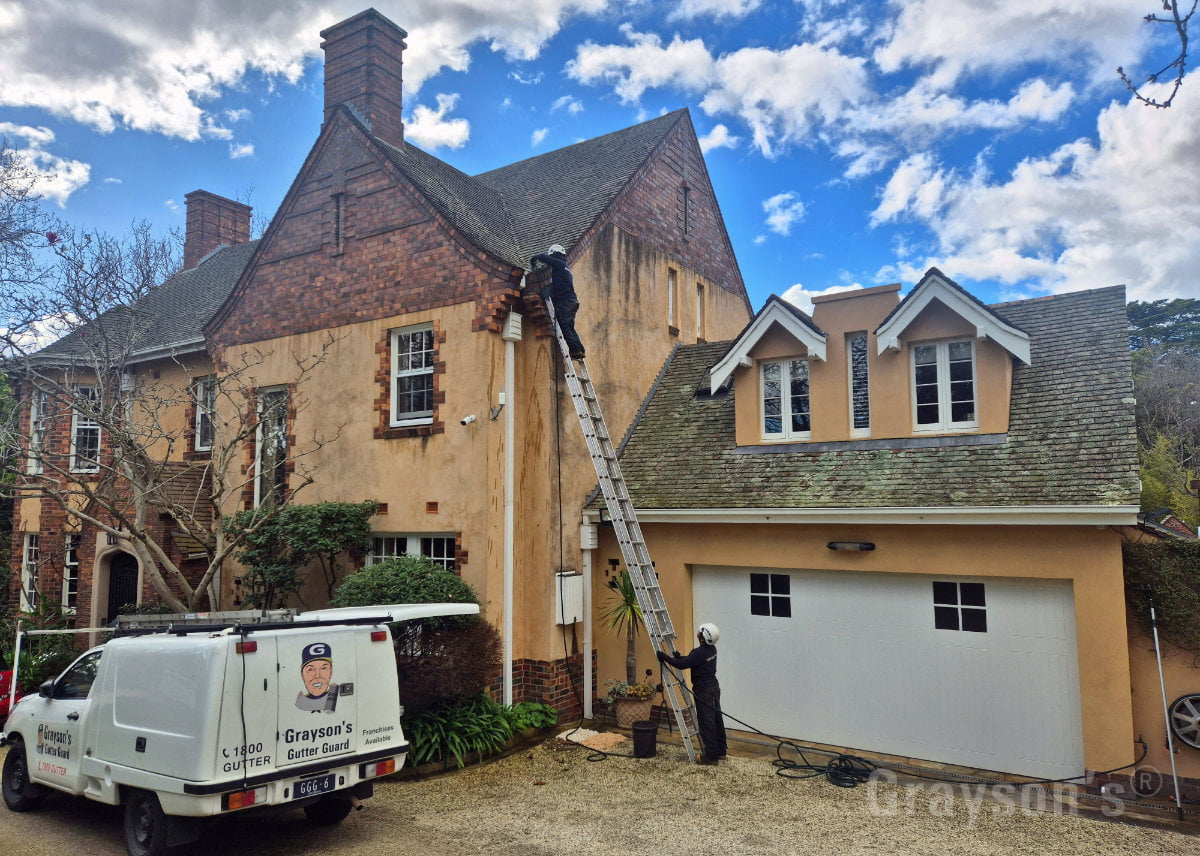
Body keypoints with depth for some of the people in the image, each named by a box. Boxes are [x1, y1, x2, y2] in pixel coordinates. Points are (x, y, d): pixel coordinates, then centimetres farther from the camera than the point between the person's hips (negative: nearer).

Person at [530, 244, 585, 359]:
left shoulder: (558, 263, -2)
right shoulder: (565, 266, 27)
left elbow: (542, 257, -6)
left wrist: (533, 262, 11)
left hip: (564, 301, -9)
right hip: (572, 301, 9)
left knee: (564, 326, -12)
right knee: (570, 327, 9)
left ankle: (575, 350, -19)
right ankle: (580, 350, 2)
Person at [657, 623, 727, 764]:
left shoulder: (700, 652, -23)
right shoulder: (712, 649, 6)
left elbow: (682, 664, -23)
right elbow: (692, 660, 19)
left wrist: (666, 657, -13)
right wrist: (679, 657, 11)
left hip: (704, 691, -10)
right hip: (714, 687, 10)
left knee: (706, 723, -2)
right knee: (717, 720, 15)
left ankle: (711, 756, 3)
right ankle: (720, 751, 26)